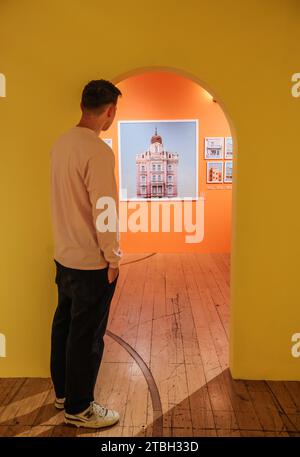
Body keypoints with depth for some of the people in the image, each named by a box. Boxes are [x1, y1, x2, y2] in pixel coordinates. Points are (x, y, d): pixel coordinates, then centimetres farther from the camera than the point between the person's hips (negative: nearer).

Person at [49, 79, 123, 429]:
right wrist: (113, 258, -10)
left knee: (64, 325, 19)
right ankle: (78, 408, 24)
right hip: (92, 263, -8)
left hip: (64, 256, 9)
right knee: (87, 336, 6)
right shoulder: (99, 151, -21)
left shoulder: (61, 143, 5)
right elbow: (104, 211, -22)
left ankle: (63, 392, 38)